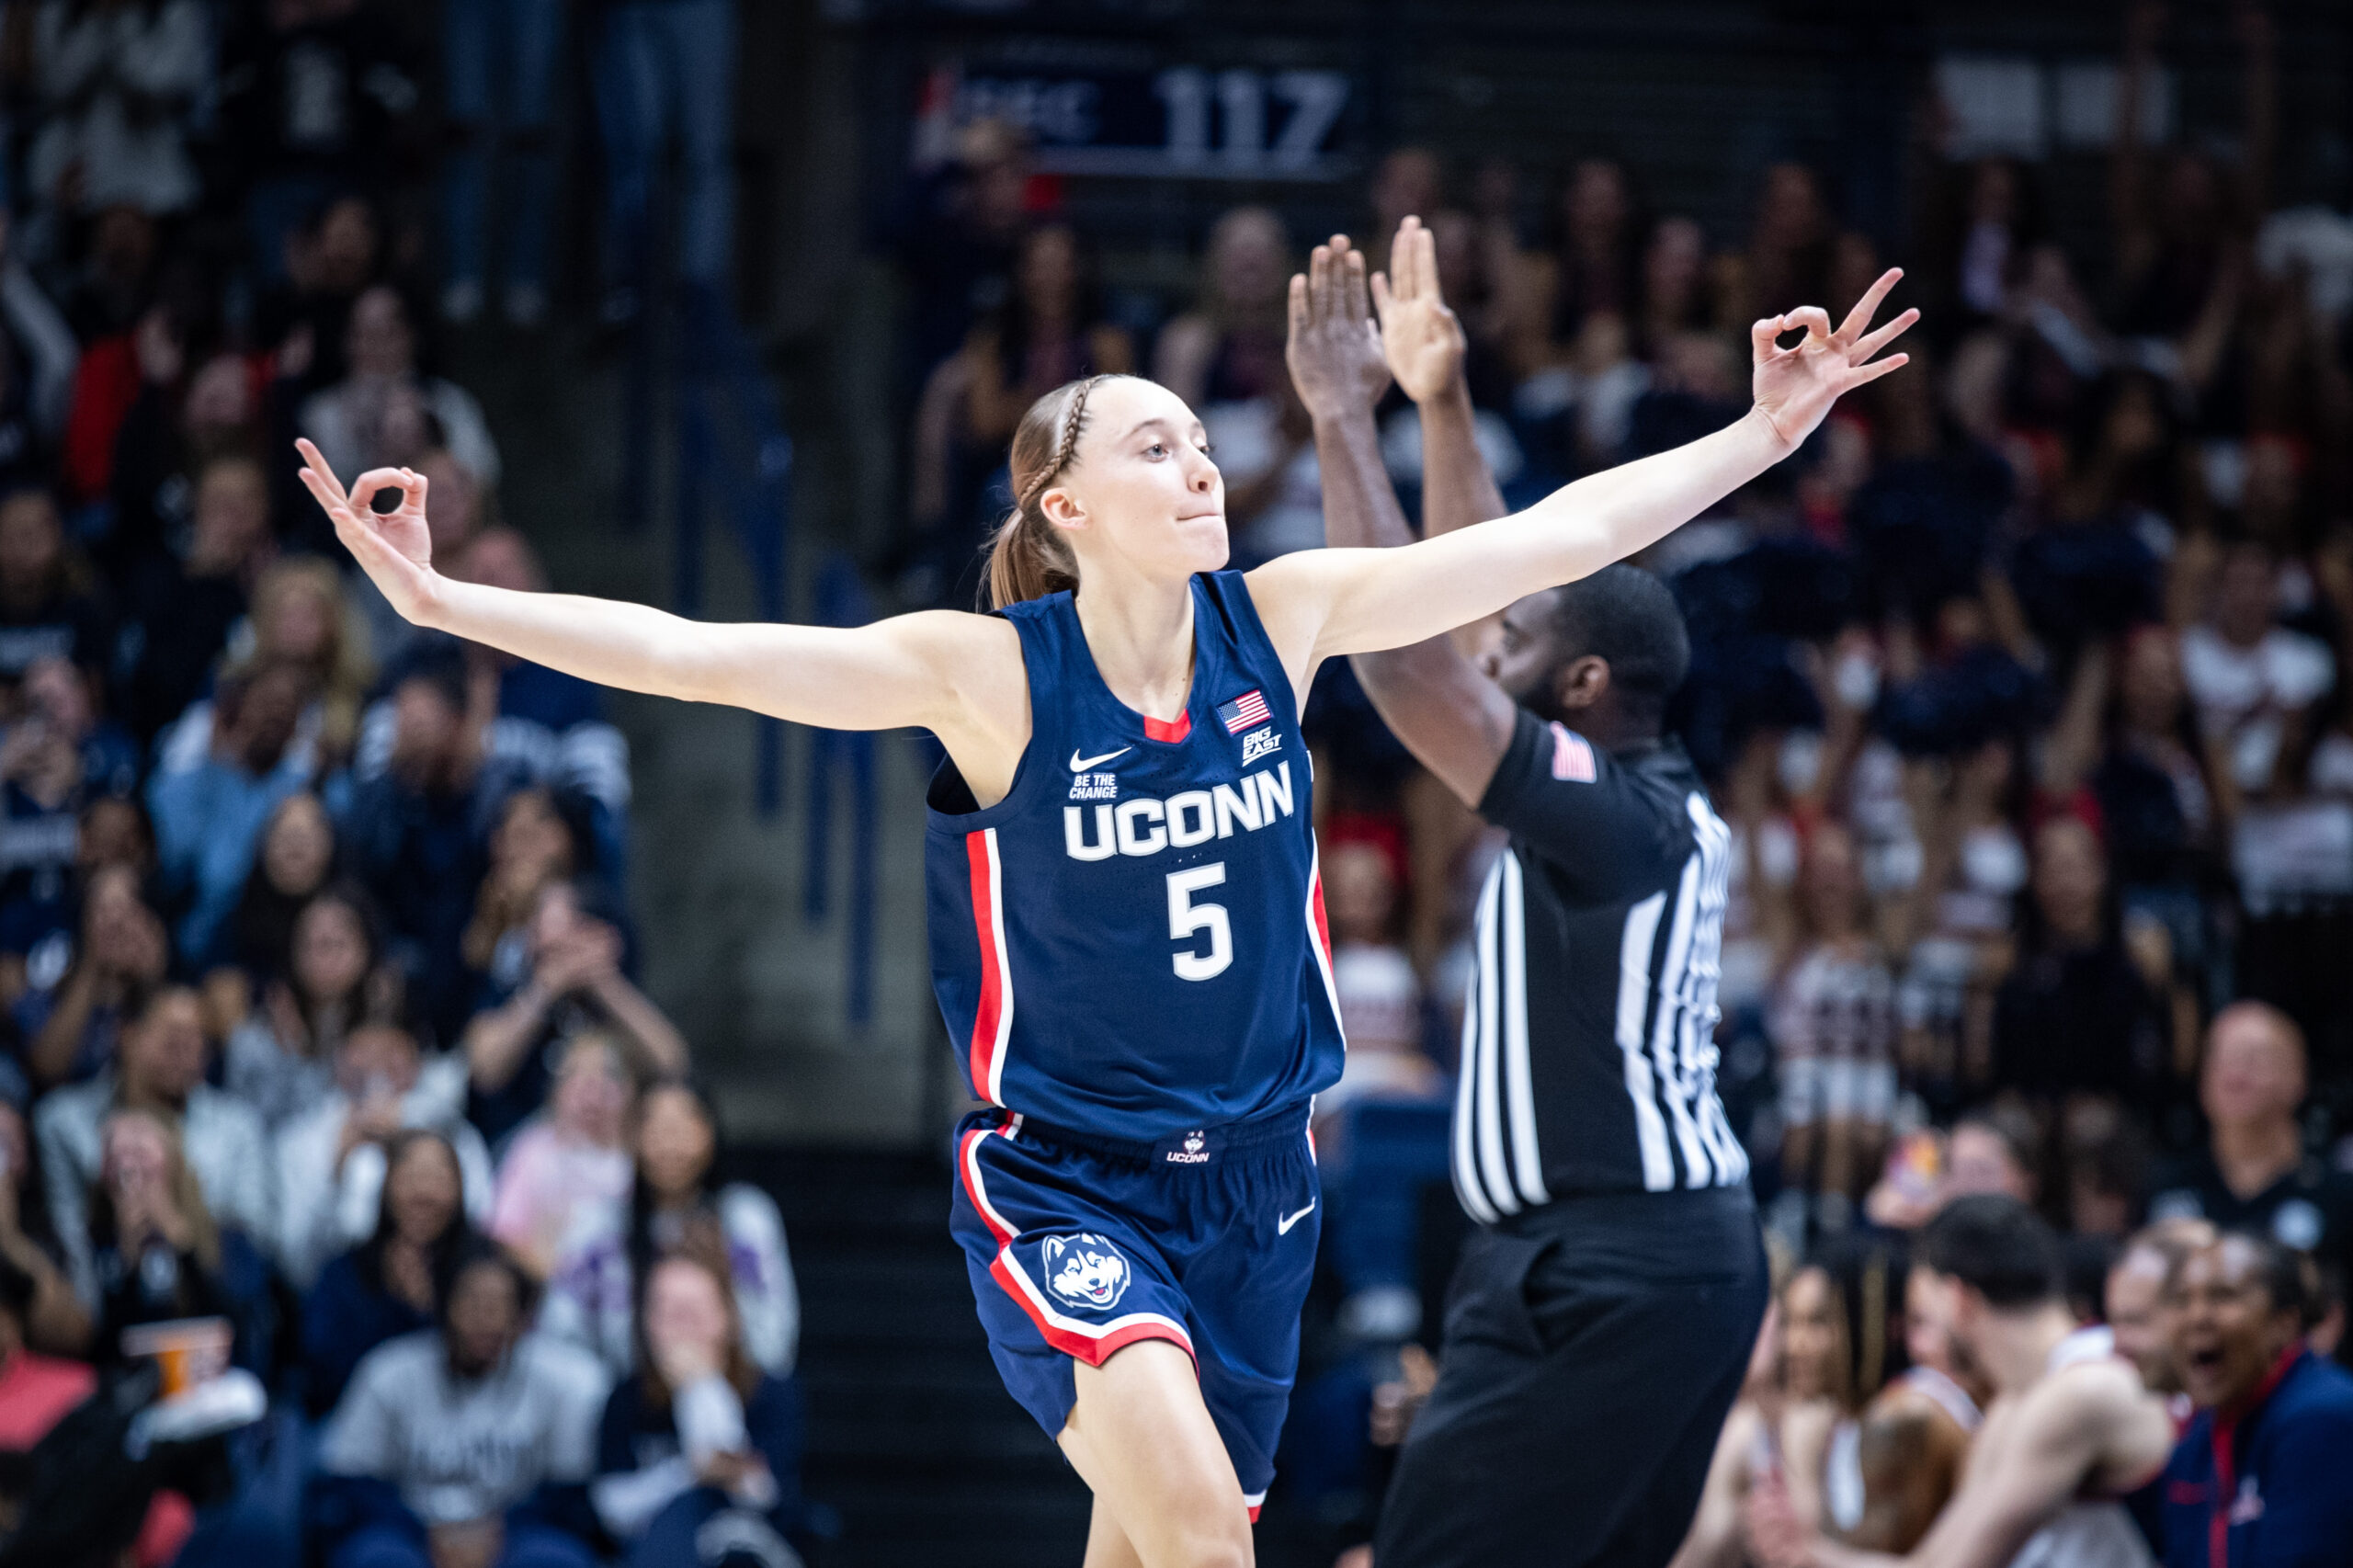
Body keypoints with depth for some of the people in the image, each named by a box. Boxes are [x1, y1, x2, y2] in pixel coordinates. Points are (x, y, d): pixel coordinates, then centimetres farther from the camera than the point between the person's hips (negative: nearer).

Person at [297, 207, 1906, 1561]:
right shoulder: (989, 672, -13)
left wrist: (1764, 434, -1)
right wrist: (440, 601, -27)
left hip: (1254, 1184, 4)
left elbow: (1558, 535, 0)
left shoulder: (1283, 618, -3)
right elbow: (688, 652, -19)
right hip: (1062, 1181, -4)